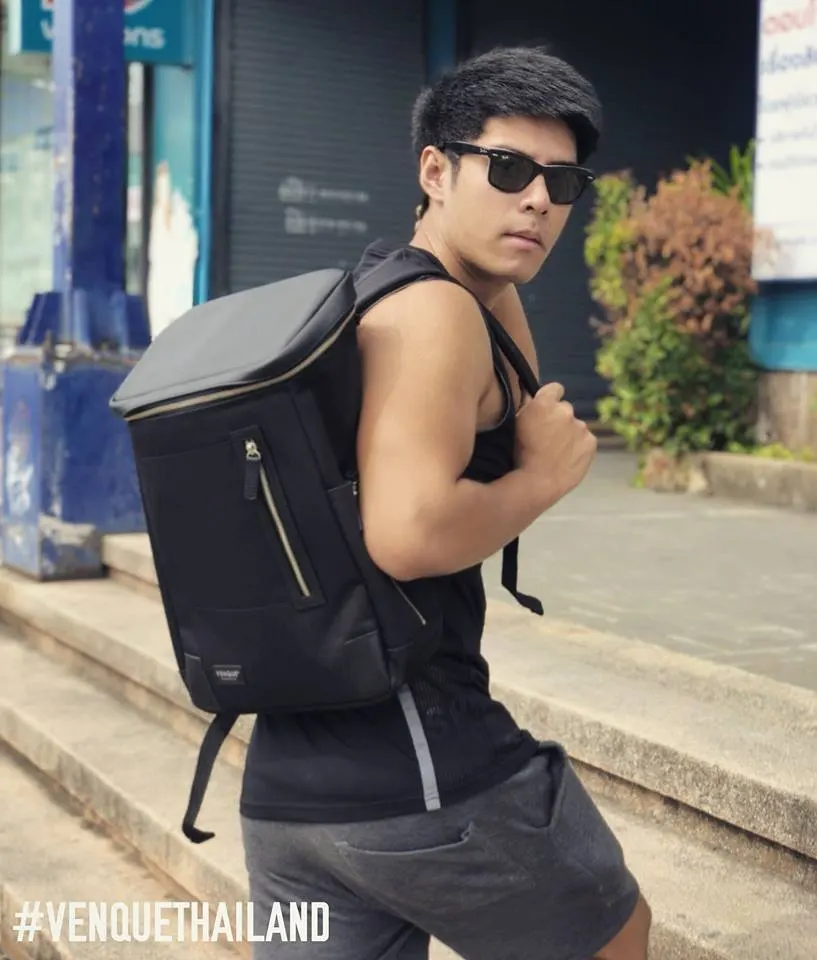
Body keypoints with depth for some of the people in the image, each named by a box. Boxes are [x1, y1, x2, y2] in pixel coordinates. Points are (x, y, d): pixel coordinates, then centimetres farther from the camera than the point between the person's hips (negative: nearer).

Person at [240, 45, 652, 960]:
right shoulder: (431, 309, -14)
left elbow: (522, 411, 27)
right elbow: (409, 534, -28)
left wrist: (500, 272, 15)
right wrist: (545, 475, -11)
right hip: (421, 774, -8)